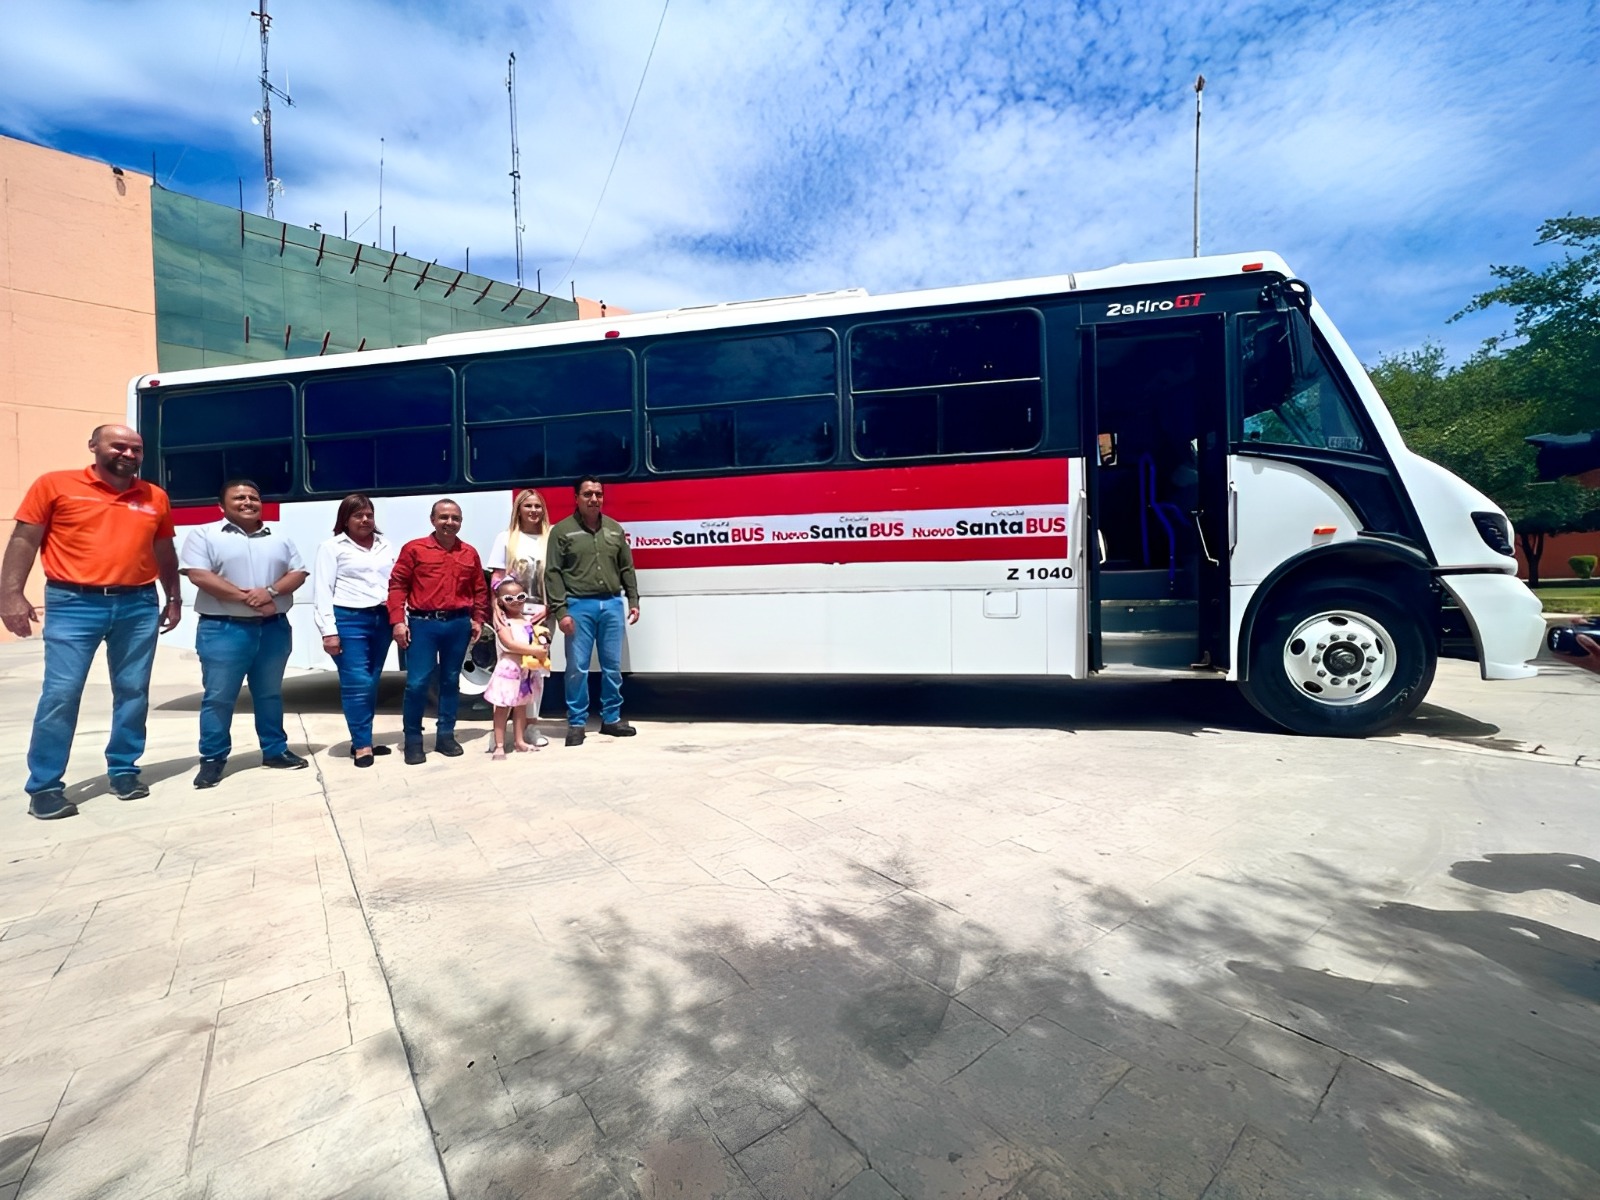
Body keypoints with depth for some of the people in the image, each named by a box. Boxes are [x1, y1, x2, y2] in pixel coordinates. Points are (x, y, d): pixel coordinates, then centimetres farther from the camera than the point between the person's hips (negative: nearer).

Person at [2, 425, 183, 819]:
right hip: (73, 603, -3)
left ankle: (124, 769, 19)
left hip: (138, 604, 3)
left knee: (133, 692, 7)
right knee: (60, 693, -3)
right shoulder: (55, 485, 2)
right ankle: (44, 785, 7)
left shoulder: (155, 497, 11)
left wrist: (174, 598, 17)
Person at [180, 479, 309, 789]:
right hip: (223, 629, -3)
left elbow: (298, 573, 6)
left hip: (274, 628, 4)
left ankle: (275, 750, 21)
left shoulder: (280, 539, 12)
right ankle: (212, 759, 14)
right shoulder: (203, 535, 0)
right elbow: (198, 575, -11)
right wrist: (245, 596, -17)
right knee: (218, 697, 2)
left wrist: (271, 591, -13)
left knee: (270, 694, 12)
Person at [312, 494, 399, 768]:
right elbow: (322, 591, -2)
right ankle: (362, 745, 3)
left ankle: (362, 740, 20)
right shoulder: (332, 547, 3)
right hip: (348, 620, -4)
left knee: (371, 684, 9)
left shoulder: (387, 547, 15)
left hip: (381, 619, 4)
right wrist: (328, 630, -9)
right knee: (356, 684, -7)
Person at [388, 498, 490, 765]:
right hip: (423, 623, -3)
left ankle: (446, 735, 21)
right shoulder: (414, 549, 0)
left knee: (451, 680, 10)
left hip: (458, 624, 3)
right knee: (417, 682, -4)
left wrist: (478, 619, 8)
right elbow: (397, 585, -2)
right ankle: (413, 740, 10)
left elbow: (480, 589, 15)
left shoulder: (470, 553, 9)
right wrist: (398, 620, -9)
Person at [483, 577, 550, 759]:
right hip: (509, 668, -6)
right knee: (502, 707, -1)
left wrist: (543, 646, -6)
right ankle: (499, 745, 4)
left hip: (528, 670, 6)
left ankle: (520, 740, 21)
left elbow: (539, 639, 18)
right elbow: (509, 644, -20)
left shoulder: (530, 619, 10)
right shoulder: (502, 621, -9)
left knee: (521, 706, 14)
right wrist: (535, 650, -22)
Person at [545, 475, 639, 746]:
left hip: (612, 604, 4)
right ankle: (576, 723, 13)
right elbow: (553, 573, -4)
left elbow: (626, 569, 14)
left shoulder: (615, 529, 12)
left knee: (613, 666, 9)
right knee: (577, 667, 1)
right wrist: (560, 611, -11)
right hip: (579, 605, -3)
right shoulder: (562, 530, 0)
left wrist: (633, 601, 8)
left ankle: (611, 718, 21)